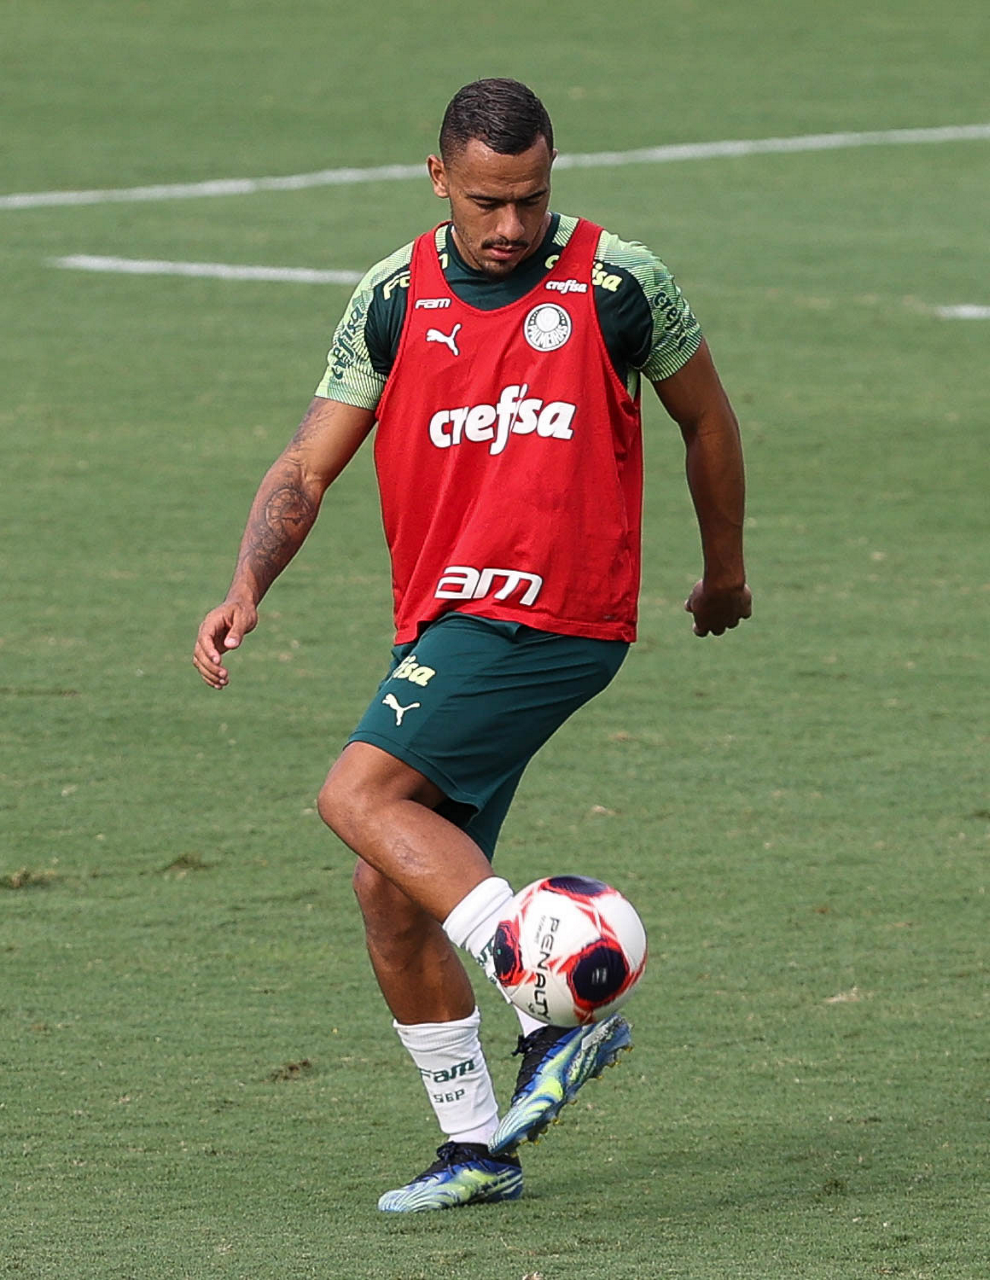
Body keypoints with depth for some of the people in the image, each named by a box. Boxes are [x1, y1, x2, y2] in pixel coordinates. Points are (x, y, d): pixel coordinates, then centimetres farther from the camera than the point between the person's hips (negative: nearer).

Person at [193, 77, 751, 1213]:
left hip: (551, 617, -6)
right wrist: (247, 588, -11)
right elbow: (308, 467, 6)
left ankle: (561, 1013, -24)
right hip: (445, 624, 6)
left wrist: (724, 569, 23)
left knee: (360, 795, -22)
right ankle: (477, 1148, 14)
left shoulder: (616, 282, -3)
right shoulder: (393, 300, 6)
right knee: (390, 890, 3)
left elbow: (705, 419, 13)